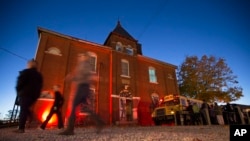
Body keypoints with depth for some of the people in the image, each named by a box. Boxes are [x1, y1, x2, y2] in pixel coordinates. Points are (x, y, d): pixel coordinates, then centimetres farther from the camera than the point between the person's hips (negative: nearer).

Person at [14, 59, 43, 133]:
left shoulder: (26, 72, -1)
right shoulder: (39, 75, 18)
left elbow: (20, 82, -10)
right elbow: (40, 86, 15)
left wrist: (18, 90, 4)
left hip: (25, 93, -6)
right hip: (34, 95, 6)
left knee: (23, 110, -6)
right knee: (26, 109, 18)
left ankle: (21, 128, -7)